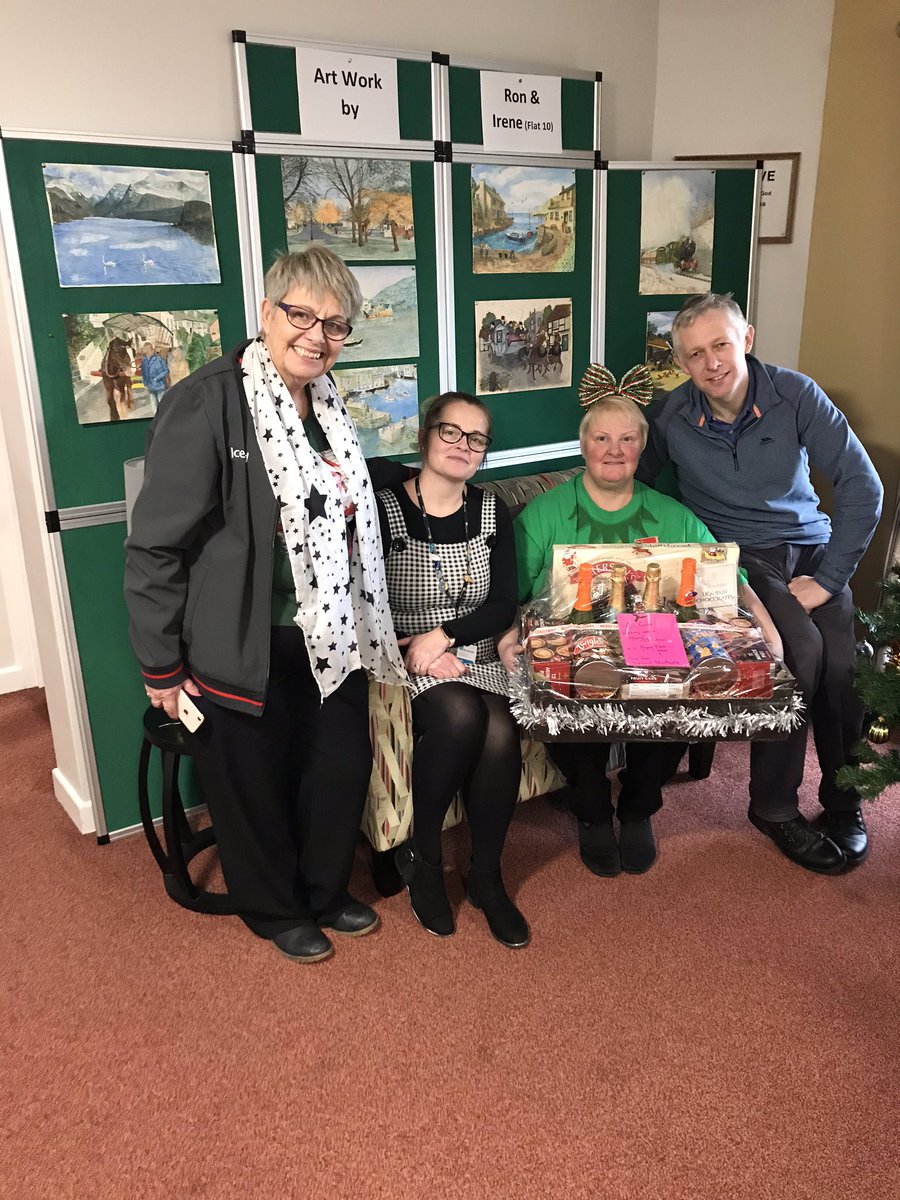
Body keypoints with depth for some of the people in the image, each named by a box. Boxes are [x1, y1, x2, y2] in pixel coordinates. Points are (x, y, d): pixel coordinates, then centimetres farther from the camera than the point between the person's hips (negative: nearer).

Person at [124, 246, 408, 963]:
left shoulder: (328, 405, 7)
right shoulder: (207, 403, -18)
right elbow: (156, 545, -17)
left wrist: (362, 628, 16)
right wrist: (162, 666, -13)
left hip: (330, 634, 7)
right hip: (245, 645, -7)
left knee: (345, 766, 17)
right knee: (256, 784, 12)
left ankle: (325, 891, 44)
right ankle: (276, 910, 39)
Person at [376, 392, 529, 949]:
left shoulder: (492, 512, 9)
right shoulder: (385, 508, -4)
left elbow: (504, 606, 3)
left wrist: (444, 635, -13)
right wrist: (418, 652, -18)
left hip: (476, 654, 3)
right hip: (406, 659, -3)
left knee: (501, 735, -27)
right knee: (460, 715, -33)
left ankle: (486, 875, -3)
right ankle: (422, 857, -8)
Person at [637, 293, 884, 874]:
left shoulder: (795, 394, -7)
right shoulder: (672, 416, -5)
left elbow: (864, 485, -8)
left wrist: (828, 578, -14)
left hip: (810, 548, 2)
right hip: (738, 558, -1)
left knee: (843, 659, -24)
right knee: (801, 647, -28)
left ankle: (843, 798, 2)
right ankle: (774, 805, -9)